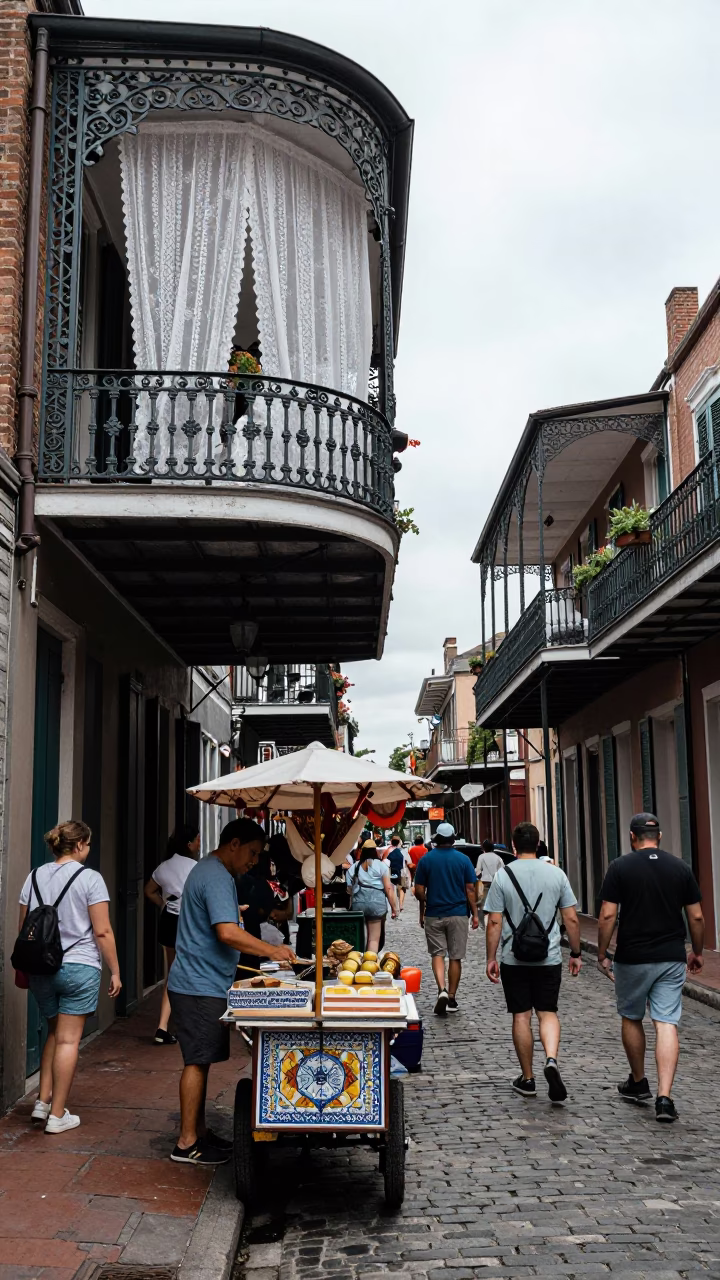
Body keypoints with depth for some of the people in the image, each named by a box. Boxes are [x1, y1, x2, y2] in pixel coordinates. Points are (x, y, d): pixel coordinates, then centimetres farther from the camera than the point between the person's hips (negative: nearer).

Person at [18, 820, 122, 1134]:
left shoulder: (35, 877, 6)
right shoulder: (90, 878, -10)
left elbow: (23, 929, 11)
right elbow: (102, 932, -12)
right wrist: (115, 972, -4)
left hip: (41, 967, 5)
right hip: (78, 967, -5)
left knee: (54, 1033, 21)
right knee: (68, 1039, 2)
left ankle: (43, 1102, 20)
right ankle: (57, 1115, 6)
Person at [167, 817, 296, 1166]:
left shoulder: (208, 870, 16)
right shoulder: (217, 878, -19)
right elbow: (228, 933, -28)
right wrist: (271, 951, -22)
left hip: (200, 983, 11)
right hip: (201, 987, -11)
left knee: (200, 1060, 15)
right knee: (197, 1061, -4)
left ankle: (199, 1131, 22)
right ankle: (187, 1143, 2)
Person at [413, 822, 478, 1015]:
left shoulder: (426, 860, -2)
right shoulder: (463, 859, -4)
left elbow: (419, 891, -1)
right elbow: (470, 889, -4)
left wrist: (422, 911, 13)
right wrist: (475, 914, 4)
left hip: (434, 915, 0)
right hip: (458, 914, 0)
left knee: (437, 954, 8)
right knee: (455, 957, 9)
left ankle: (442, 990, -14)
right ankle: (451, 999, 14)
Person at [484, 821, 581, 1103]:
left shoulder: (502, 876, -6)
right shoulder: (556, 873, -1)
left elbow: (495, 922, -6)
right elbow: (571, 919, 1)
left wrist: (491, 958, 2)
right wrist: (575, 954, 11)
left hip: (514, 959, -1)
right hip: (549, 958, 1)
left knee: (521, 1016, 8)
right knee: (548, 1012, 10)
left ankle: (527, 1079, 16)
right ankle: (551, 1059, -15)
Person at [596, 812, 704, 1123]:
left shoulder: (620, 867, -6)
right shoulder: (680, 867, 2)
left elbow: (607, 915, -10)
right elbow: (697, 917, 5)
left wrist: (602, 954, 1)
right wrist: (697, 952, 18)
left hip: (632, 958, -2)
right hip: (672, 958, 2)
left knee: (631, 1018, 17)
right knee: (666, 1024, 0)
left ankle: (638, 1083, 30)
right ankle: (664, 1097, -10)